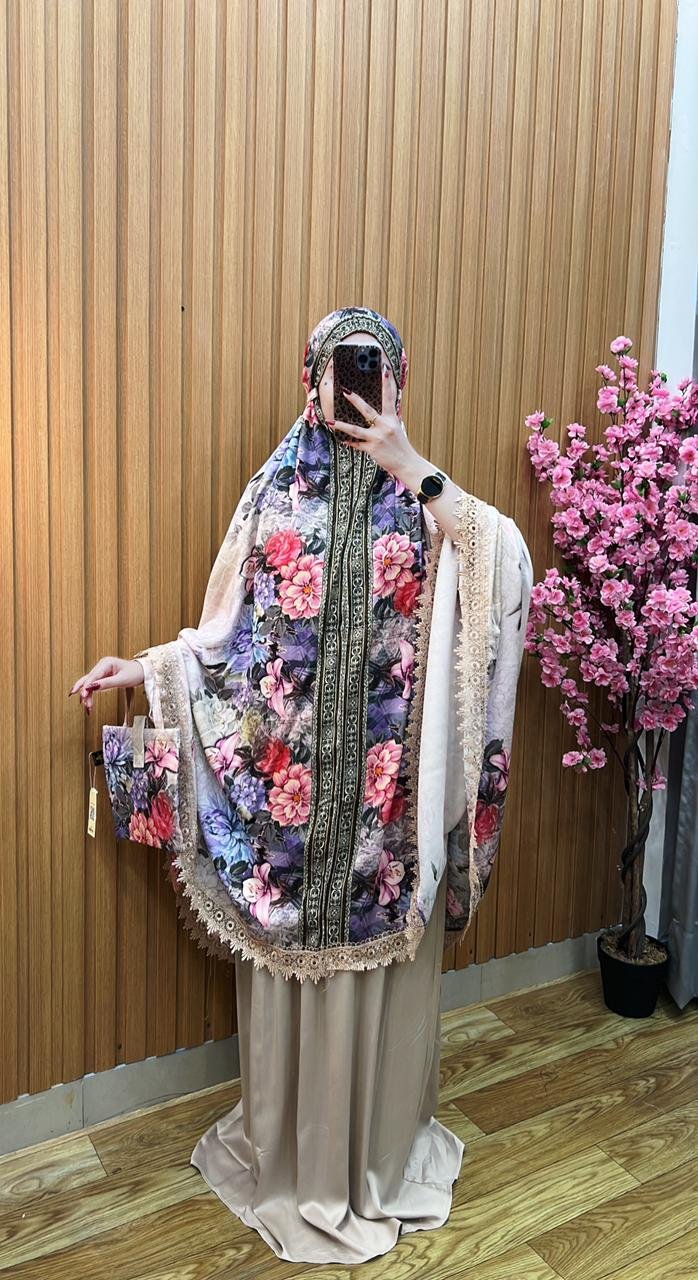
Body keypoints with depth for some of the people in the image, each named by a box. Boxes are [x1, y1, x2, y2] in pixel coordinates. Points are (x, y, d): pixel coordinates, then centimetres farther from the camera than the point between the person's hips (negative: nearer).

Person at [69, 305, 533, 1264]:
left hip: (389, 783, 0)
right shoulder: (275, 495, 3)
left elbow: (511, 562, -18)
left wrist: (412, 468, -18)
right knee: (293, 963, 12)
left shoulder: (420, 495, 1)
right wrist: (146, 665, -8)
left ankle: (383, 1146, 38)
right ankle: (292, 1151, 36)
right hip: (289, 779, 1)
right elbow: (234, 634, 4)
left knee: (387, 958, 13)